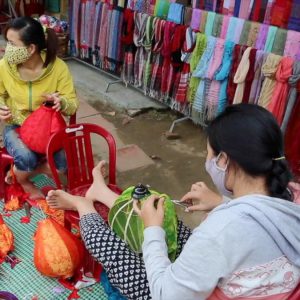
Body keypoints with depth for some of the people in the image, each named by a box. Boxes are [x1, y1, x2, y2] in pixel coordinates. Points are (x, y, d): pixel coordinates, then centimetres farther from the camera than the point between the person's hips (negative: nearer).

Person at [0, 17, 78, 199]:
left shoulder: (58, 67, -19)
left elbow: (73, 106, -13)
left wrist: (61, 102, -36)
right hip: (16, 126, 0)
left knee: (63, 163, -22)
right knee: (26, 159, -30)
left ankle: (17, 172, 6)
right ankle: (22, 180, 9)